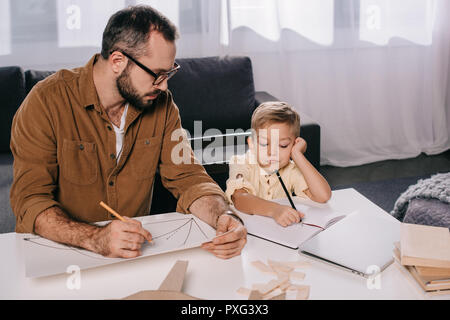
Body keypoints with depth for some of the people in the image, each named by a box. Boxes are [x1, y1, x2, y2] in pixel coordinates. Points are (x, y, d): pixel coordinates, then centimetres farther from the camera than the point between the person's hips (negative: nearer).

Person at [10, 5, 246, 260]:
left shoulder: (161, 104, -1)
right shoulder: (47, 102, -14)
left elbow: (187, 176, -1)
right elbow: (31, 199, -18)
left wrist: (222, 217, -24)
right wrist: (95, 239, -36)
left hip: (134, 253, 3)